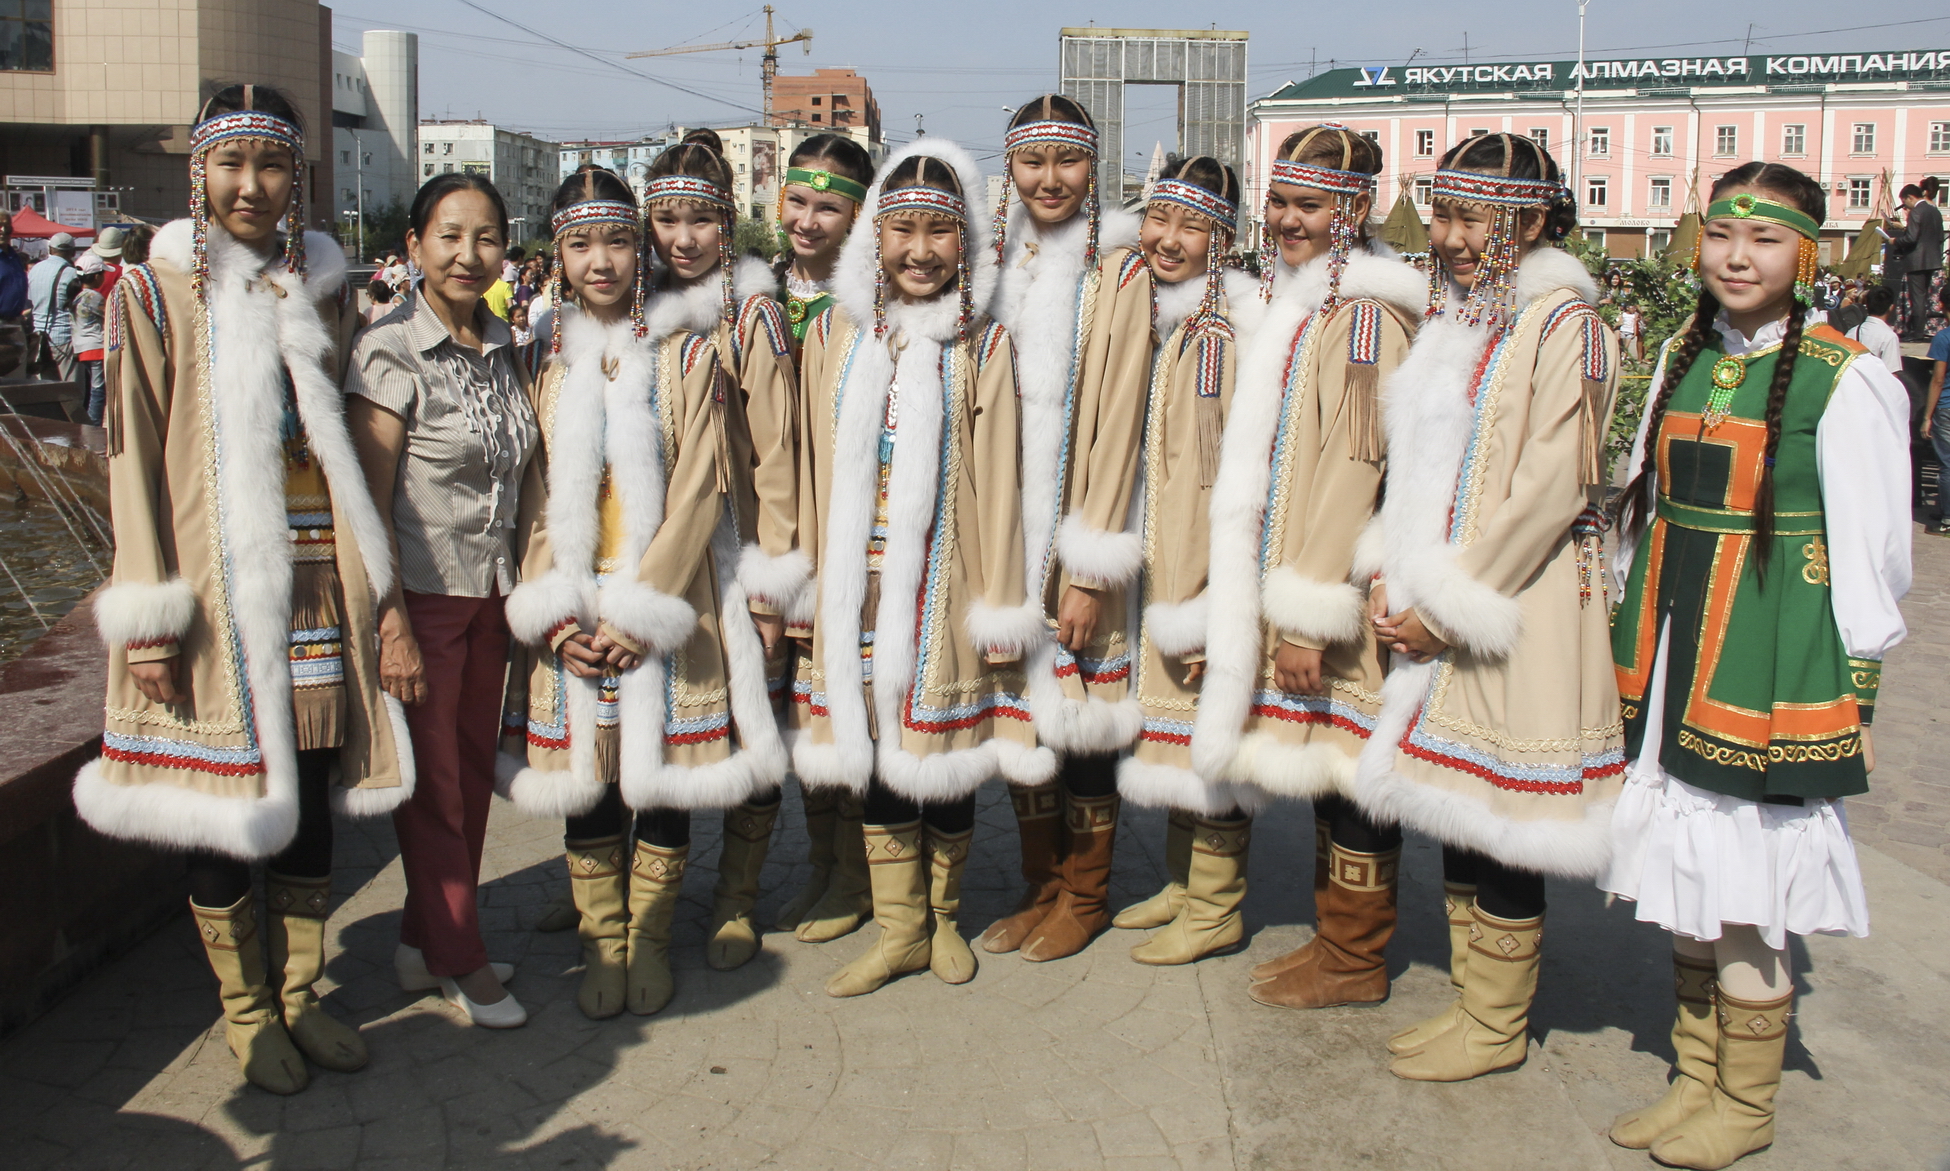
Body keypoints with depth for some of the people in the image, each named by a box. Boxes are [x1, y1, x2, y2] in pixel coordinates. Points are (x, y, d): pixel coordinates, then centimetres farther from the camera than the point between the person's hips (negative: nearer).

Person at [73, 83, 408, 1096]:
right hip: (219, 591, -3)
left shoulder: (321, 289, 11)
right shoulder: (155, 292, -1)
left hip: (316, 586, 4)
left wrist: (368, 583, 11)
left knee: (311, 801, 11)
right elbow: (133, 460, -4)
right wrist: (148, 618, -10)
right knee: (225, 807, 5)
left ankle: (298, 994, 28)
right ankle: (247, 1011, 23)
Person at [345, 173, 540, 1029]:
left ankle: (426, 942, 28)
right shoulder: (390, 353, -11)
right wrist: (390, 623, -15)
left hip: (490, 592, 6)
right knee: (432, 782, 4)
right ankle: (458, 960, 18)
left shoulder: (504, 350, 7)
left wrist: (522, 585, 10)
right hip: (422, 594, -6)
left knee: (473, 773, 12)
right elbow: (369, 499, -13)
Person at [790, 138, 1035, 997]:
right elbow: (815, 470, 9)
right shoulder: (836, 335, 6)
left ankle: (944, 916, 29)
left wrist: (1001, 606, -5)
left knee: (943, 758, 7)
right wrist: (806, 586, 9)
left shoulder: (982, 346, -5)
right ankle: (899, 927, 25)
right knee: (873, 757, 11)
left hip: (940, 584, -3)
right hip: (858, 587, 3)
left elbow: (998, 482, -4)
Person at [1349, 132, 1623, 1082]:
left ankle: (1497, 1026, 17)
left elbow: (1549, 489, -17)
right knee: (1453, 801, 14)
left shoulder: (1562, 325, -11)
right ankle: (1473, 997, 29)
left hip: (1515, 612, -8)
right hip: (1437, 609, 8)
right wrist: (1388, 572, 3)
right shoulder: (1454, 317, 14)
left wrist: (1447, 603, -15)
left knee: (1497, 814, 1)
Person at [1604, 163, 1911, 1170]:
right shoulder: (1683, 360, 9)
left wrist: (1851, 687, -8)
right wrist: (1633, 629, 13)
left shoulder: (1846, 381, -8)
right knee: (1683, 880, 14)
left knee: (1747, 892, 1)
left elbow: (1871, 554, -7)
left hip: (1768, 668, -6)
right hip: (1669, 659, 6)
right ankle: (1695, 1079, 30)